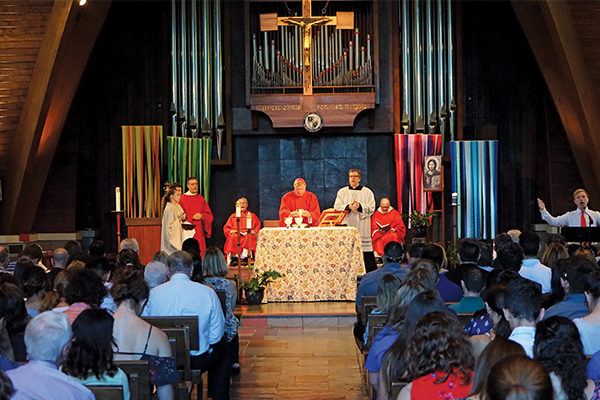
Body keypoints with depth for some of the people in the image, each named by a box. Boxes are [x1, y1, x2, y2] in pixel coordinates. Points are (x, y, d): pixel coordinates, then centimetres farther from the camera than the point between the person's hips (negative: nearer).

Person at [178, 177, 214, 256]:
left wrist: (201, 216, -7)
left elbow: (209, 214, 12)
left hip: (199, 232, 4)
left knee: (200, 252, -1)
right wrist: (192, 218, -13)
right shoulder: (182, 198, 0)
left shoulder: (200, 198, 14)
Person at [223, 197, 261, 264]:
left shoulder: (252, 215, 20)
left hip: (248, 234, -1)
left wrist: (253, 231, -7)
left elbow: (258, 226, 13)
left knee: (249, 237, -36)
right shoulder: (233, 216, 21)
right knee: (233, 237, -34)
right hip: (236, 234, 1)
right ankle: (232, 258, -38)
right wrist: (231, 231, -6)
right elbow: (226, 228, 16)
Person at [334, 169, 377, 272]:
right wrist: (348, 207, -14)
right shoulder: (342, 192, 13)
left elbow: (371, 208, 0)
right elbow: (337, 208, 3)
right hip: (347, 226, 1)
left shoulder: (367, 192, 9)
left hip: (362, 227, -1)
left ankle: (371, 271, 0)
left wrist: (360, 206, -17)